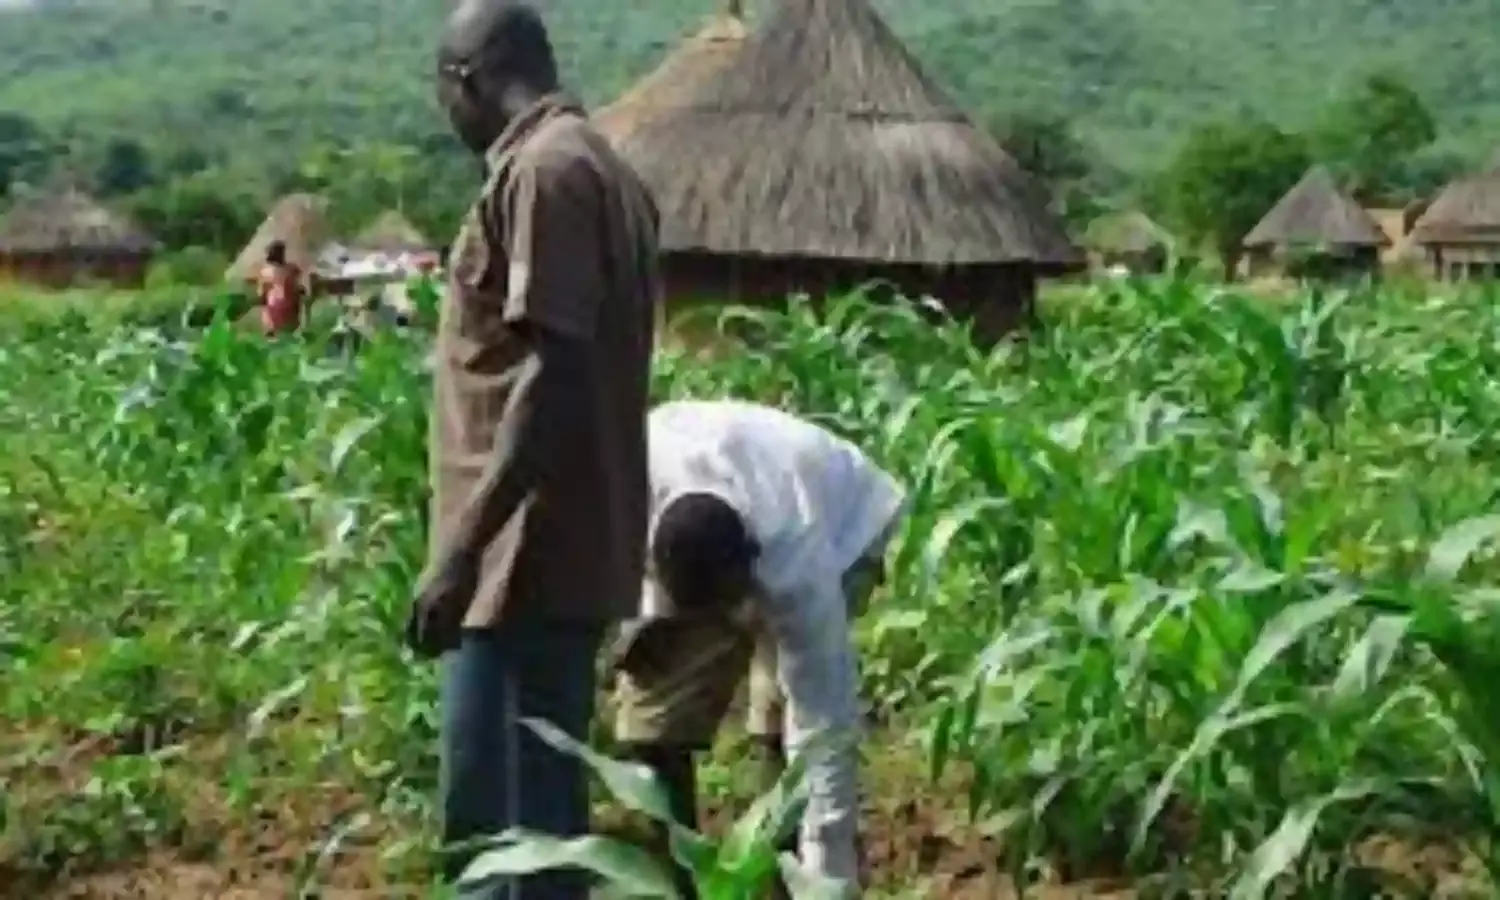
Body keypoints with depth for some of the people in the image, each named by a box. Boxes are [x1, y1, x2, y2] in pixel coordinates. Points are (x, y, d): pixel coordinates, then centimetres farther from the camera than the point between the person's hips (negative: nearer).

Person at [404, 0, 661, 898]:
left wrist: (460, 548, -23)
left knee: (496, 824, -6)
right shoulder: (602, 169, 17)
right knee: (535, 810, 15)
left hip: (529, 552, -10)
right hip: (574, 545, 10)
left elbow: (552, 374, -22)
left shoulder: (541, 171, -13)